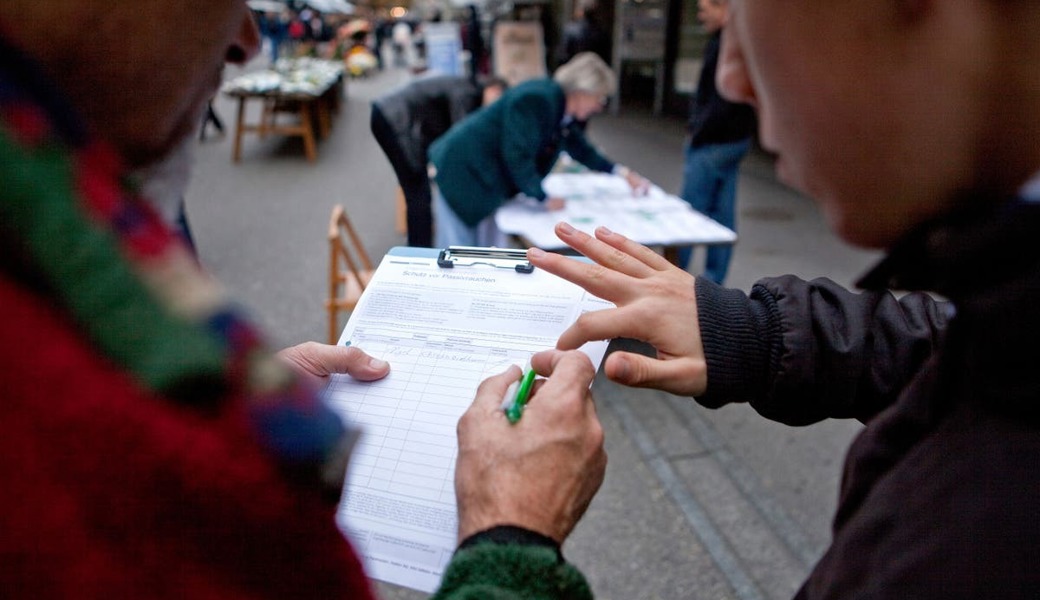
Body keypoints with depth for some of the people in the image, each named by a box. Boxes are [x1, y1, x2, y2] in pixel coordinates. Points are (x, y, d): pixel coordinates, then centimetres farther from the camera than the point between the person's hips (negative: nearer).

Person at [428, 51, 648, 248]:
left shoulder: (564, 111, 4)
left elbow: (581, 149, 18)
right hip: (463, 170, -9)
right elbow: (517, 156, -27)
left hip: (489, 179, 9)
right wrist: (544, 197, -21)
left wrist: (620, 172, 14)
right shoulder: (536, 100, -25)